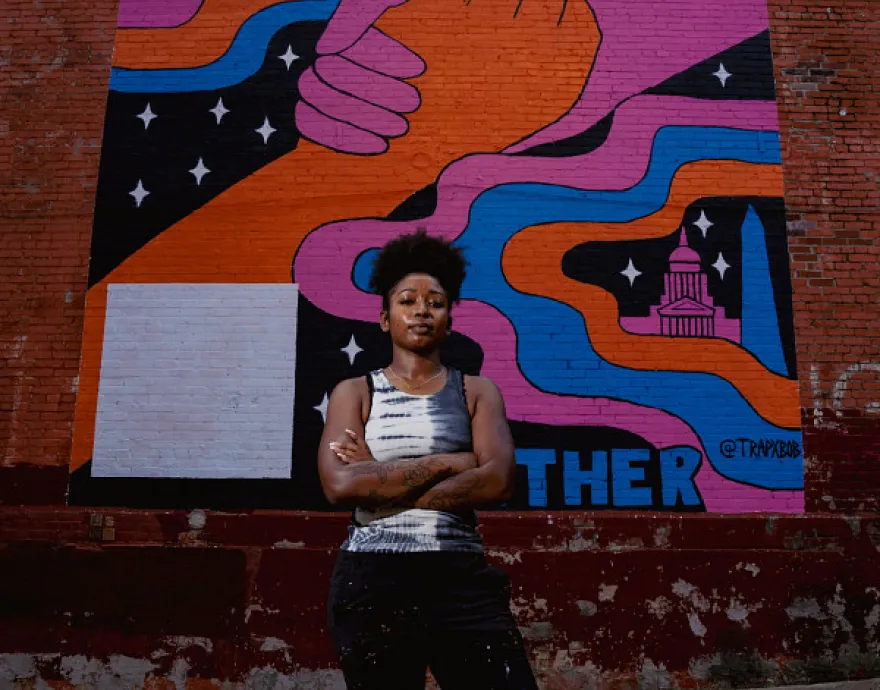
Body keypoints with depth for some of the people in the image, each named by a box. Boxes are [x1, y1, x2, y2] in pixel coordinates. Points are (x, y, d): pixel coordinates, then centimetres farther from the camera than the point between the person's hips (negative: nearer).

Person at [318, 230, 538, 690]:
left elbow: (497, 482, -10)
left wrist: (379, 482, -11)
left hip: (463, 580, 1)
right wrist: (446, 463, -13)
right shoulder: (354, 393, 3)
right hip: (372, 583, 0)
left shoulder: (477, 392, 6)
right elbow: (339, 485, -13)